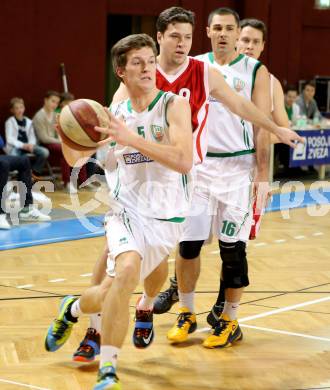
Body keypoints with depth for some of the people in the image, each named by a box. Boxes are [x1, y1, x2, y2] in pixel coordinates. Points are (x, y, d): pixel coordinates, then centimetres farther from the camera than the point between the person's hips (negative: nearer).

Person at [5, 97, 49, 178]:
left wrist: (31, 145, -15)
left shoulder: (28, 122, 14)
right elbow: (9, 139, -9)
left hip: (28, 146, 4)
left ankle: (35, 172, -1)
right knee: (13, 156, -41)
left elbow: (32, 137, 10)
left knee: (45, 152, -20)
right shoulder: (10, 122, 0)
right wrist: (23, 145, -22)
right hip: (14, 147, -4)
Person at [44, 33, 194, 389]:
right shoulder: (113, 114, 5)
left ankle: (73, 309, 28)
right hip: (127, 210, 1)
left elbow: (184, 161, -21)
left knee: (114, 291, -6)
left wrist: (131, 138, -26)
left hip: (167, 217, -1)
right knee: (127, 269, -27)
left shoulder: (174, 106, -6)